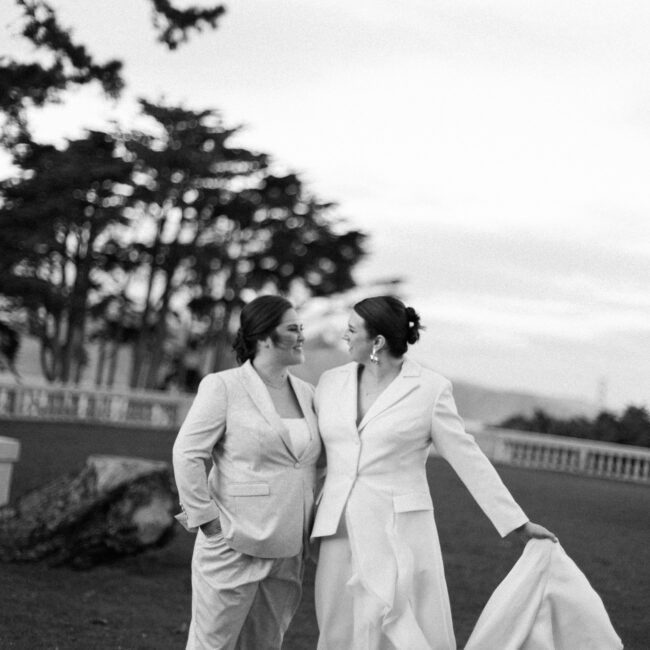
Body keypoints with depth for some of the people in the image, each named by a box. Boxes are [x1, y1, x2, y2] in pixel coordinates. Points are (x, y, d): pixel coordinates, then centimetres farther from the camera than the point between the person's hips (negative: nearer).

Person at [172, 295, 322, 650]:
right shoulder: (223, 387, -7)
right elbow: (186, 454, -9)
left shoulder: (306, 393, 11)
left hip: (287, 553, 6)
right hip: (235, 547, -6)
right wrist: (206, 520, -11)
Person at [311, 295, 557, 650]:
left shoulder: (429, 389, -4)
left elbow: (468, 460, 0)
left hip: (400, 536, -4)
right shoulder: (331, 382, 8)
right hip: (339, 532, 4)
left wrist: (520, 524, -1)